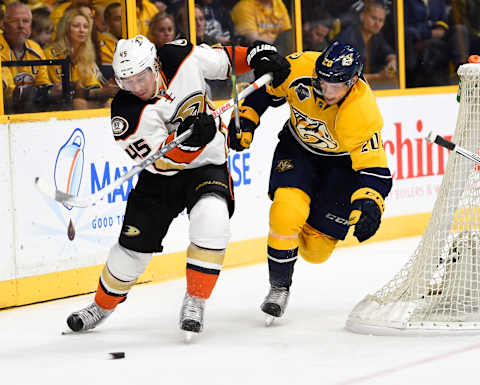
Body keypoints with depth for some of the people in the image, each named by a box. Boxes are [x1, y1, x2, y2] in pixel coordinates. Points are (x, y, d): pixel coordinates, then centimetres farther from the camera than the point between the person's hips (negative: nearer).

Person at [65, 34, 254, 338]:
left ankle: (195, 301, -15)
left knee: (211, 220, -28)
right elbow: (160, 161, -28)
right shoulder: (127, 112, -24)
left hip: (207, 165, 0)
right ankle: (104, 304, 29)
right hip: (161, 176, 0)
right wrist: (188, 140, -45)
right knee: (134, 244, 1)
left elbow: (221, 60, 5)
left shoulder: (182, 58, -17)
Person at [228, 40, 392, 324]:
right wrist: (246, 122, -10)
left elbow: (374, 170, -31)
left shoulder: (363, 114, -35)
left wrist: (369, 206, -46)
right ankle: (279, 286, -5)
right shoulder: (299, 69, -28)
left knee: (317, 248, -2)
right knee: (287, 211, -25)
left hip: (343, 163, -2)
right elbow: (266, 89, -6)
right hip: (298, 148, 2)